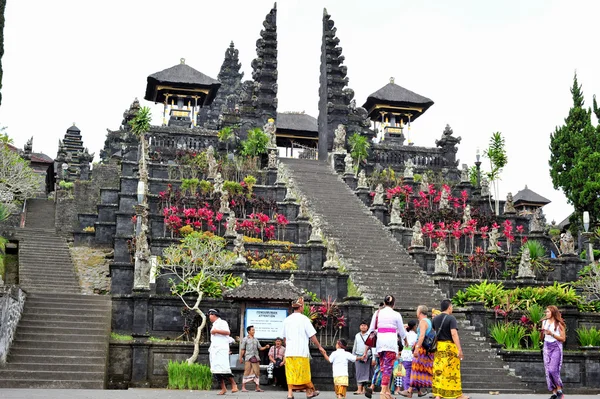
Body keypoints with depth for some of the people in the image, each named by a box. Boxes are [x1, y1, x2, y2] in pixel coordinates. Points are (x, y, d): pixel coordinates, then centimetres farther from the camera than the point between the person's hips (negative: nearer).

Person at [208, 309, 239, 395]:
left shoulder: (222, 322, -2)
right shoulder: (214, 325, 24)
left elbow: (228, 332, -16)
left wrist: (216, 331, -15)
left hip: (222, 349, -8)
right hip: (214, 349, 8)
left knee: (223, 367, -18)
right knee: (216, 370, 0)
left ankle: (234, 384, -8)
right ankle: (223, 388, 1)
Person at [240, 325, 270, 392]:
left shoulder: (256, 340, 17)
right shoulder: (245, 339, 4)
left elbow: (260, 348, 16)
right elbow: (242, 349, 2)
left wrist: (265, 347, -2)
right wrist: (241, 358, -2)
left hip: (256, 358, 5)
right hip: (248, 358, -5)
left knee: (257, 373, 3)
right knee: (247, 372, -7)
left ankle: (258, 388, 8)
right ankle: (243, 387, -3)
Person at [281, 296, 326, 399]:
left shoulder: (287, 320, 10)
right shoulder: (304, 319, -6)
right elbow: (312, 336, -5)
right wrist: (319, 347, 5)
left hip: (289, 352, 4)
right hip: (301, 352, -4)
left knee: (290, 374, 5)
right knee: (304, 373, 6)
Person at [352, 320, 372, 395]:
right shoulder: (357, 335, 14)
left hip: (367, 357, -2)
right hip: (358, 356, 2)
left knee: (366, 373, -1)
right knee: (358, 373, -4)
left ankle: (364, 389, 4)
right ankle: (359, 389, -8)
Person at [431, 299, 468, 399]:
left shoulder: (435, 319, 7)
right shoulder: (451, 318, -12)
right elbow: (454, 334, -21)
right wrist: (459, 349, -23)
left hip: (439, 346, 5)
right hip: (450, 346, -5)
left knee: (438, 371, 5)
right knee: (453, 371, 4)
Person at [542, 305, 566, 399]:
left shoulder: (559, 324, -6)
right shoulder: (544, 322, 10)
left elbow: (563, 338, -8)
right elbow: (541, 338, 15)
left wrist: (552, 334, -17)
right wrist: (542, 332, -6)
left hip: (556, 347, -6)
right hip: (547, 347, 6)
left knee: (553, 369, -16)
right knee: (548, 371, 2)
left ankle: (559, 390, 1)